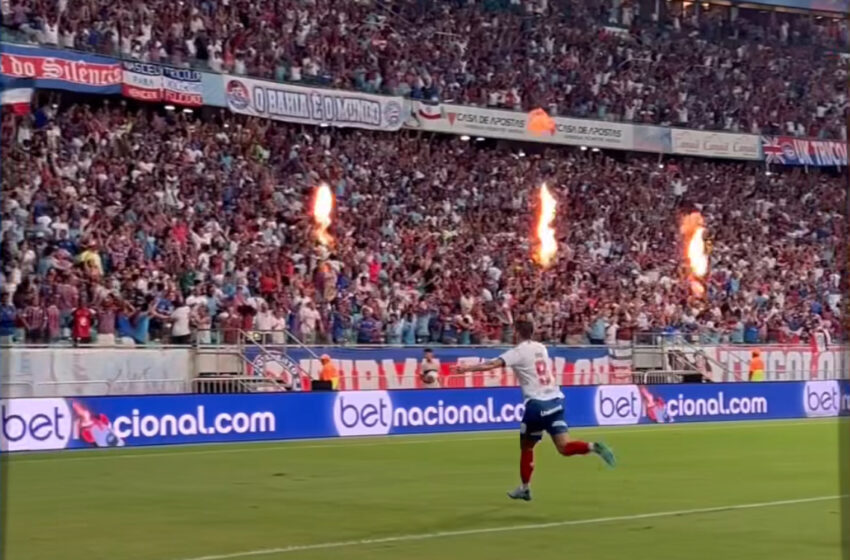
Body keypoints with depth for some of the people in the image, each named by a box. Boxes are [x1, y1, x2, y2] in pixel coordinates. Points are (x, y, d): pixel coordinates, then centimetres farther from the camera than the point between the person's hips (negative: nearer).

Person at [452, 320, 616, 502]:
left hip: (536, 403, -5)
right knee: (564, 447, -1)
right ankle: (593, 447, -27)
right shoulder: (541, 348, 14)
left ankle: (525, 488, 19)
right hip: (555, 400, 5)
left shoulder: (518, 352, -4)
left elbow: (492, 364, -16)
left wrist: (466, 368, -16)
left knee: (526, 446, 13)